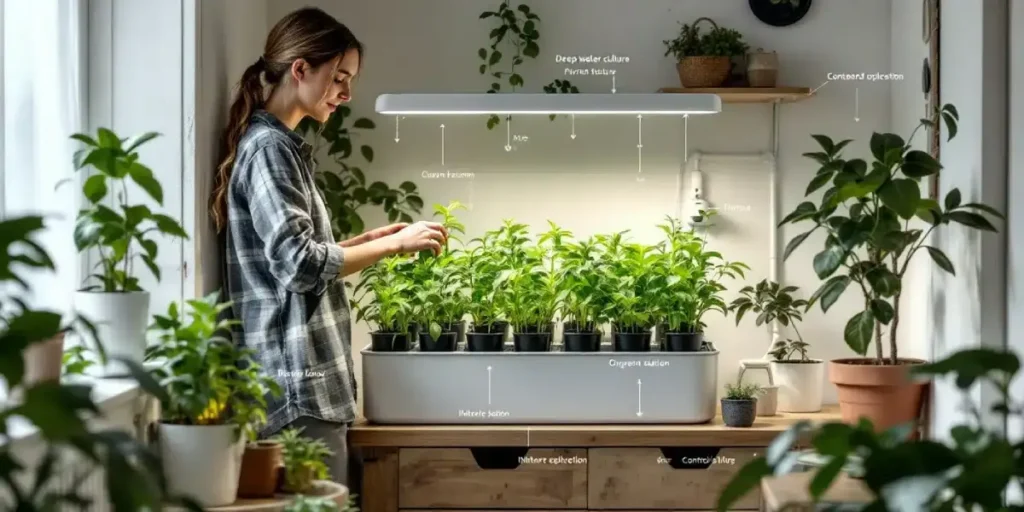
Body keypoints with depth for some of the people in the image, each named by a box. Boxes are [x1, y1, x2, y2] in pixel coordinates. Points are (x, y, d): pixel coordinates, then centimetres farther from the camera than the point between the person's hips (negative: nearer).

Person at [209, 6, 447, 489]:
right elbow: (299, 265, -19)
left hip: (306, 378, 10)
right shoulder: (268, 147, -12)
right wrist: (395, 244, -13)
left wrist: (368, 239, 13)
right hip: (298, 382, -10)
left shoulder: (278, 145, 18)